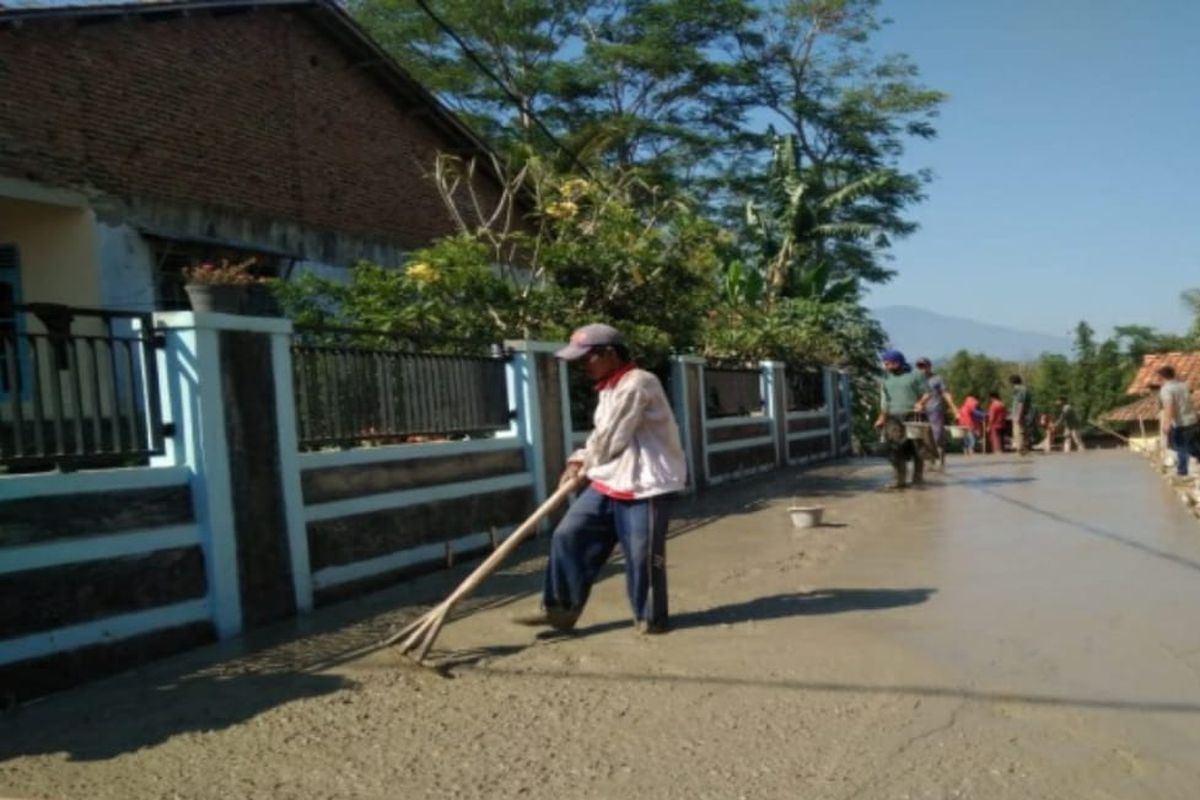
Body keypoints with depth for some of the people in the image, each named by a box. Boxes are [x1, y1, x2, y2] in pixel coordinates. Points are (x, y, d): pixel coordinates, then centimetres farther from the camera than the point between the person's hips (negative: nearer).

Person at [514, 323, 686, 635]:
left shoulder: (637, 384, -18)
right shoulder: (610, 388, 14)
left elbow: (611, 438, -17)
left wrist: (584, 464, -1)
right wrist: (580, 461, 5)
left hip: (646, 485, -9)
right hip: (608, 482, 9)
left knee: (642, 555, 0)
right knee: (568, 534, 4)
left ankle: (650, 618, 19)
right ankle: (561, 608, 12)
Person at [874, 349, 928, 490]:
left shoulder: (915, 375, 2)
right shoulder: (886, 379, 13)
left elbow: (926, 392, 3)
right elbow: (885, 400, 12)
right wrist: (882, 417, 4)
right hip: (894, 419, 3)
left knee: (917, 450, 1)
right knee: (896, 450, -1)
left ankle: (918, 478, 11)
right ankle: (900, 479, 6)